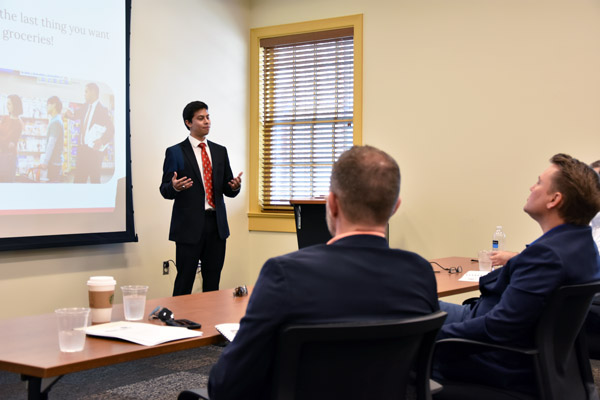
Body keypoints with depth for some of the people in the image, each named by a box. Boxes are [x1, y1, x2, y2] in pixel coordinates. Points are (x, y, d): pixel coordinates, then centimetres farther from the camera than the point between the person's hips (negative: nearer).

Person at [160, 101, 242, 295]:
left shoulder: (220, 151, 14)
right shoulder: (175, 153, 1)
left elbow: (228, 190, 14)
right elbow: (165, 190, 0)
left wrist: (235, 186, -9)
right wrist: (174, 187, -23)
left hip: (216, 224, 4)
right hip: (189, 226, -4)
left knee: (213, 282, 8)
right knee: (184, 281, -3)